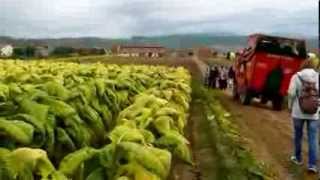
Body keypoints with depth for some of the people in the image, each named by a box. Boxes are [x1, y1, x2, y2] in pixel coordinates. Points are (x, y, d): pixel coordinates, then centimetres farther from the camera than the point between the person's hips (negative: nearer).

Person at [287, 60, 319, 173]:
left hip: (298, 112, -1)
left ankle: (298, 158, 31)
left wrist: (290, 107, 5)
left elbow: (291, 93, -10)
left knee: (298, 135, 17)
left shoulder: (296, 76, -3)